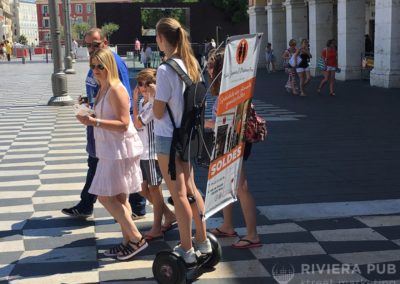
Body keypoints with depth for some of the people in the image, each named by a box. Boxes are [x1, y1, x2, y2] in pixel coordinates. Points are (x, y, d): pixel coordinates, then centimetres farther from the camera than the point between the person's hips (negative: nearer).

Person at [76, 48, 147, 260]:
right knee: (119, 198, 13)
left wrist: (95, 122, -27)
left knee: (106, 197, -9)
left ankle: (136, 239, -1)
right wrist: (90, 120, 9)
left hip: (121, 150, -10)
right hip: (110, 150, 10)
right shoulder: (102, 89, 13)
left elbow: (123, 124, -22)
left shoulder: (116, 90, -16)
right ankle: (128, 241, 22)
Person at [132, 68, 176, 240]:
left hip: (153, 152, -9)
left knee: (154, 188, 2)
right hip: (143, 151, 9)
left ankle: (157, 228, 14)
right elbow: (137, 125, 10)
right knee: (143, 189, 14)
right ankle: (169, 215, 27)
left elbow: (138, 123, -17)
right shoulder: (143, 101, 9)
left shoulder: (154, 102, -17)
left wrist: (135, 101, -13)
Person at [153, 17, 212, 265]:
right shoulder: (192, 63, 3)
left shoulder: (165, 70, -20)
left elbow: (158, 112, -16)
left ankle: (187, 251, 13)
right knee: (190, 188, 18)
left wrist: (154, 99, 2)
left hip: (168, 137, -7)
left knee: (178, 194, 2)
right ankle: (203, 241, 28)